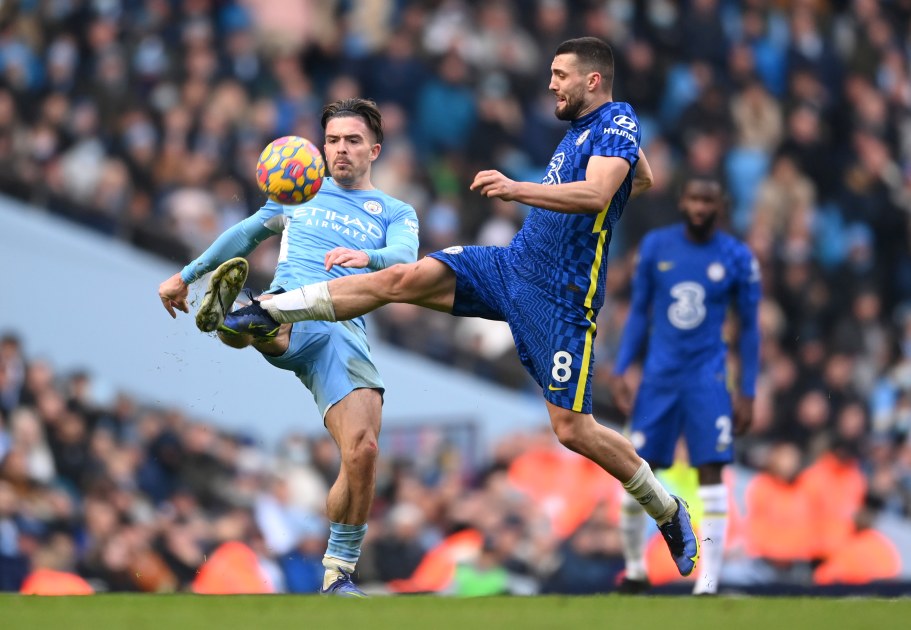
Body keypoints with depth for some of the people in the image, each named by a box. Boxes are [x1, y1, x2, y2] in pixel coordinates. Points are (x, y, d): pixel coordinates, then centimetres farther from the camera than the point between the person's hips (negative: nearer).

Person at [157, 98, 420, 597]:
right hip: (286, 315, 1)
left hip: (344, 333, -1)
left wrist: (366, 257, -23)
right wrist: (186, 274, 39)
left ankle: (339, 574, -3)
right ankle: (223, 311, -76)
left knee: (362, 452, -17)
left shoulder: (395, 213, 21)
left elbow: (406, 258, 0)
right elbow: (246, 234, 40)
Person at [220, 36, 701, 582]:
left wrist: (518, 190, -40)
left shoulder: (617, 123, -12)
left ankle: (668, 511, 12)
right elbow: (645, 179, 33)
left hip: (561, 297, -8)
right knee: (404, 279, -8)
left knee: (572, 430, -8)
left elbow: (596, 193, -31)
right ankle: (266, 311, -8)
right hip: (513, 265, 8)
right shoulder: (582, 126, 14)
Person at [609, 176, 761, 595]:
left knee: (711, 474, -11)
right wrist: (619, 371, 4)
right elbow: (639, 312, 11)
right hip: (659, 375, 2)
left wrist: (747, 393, 1)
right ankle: (635, 569, 20)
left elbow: (749, 327, 5)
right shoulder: (655, 246, 4)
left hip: (707, 379, -2)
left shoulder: (737, 258, -1)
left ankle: (708, 583, -10)